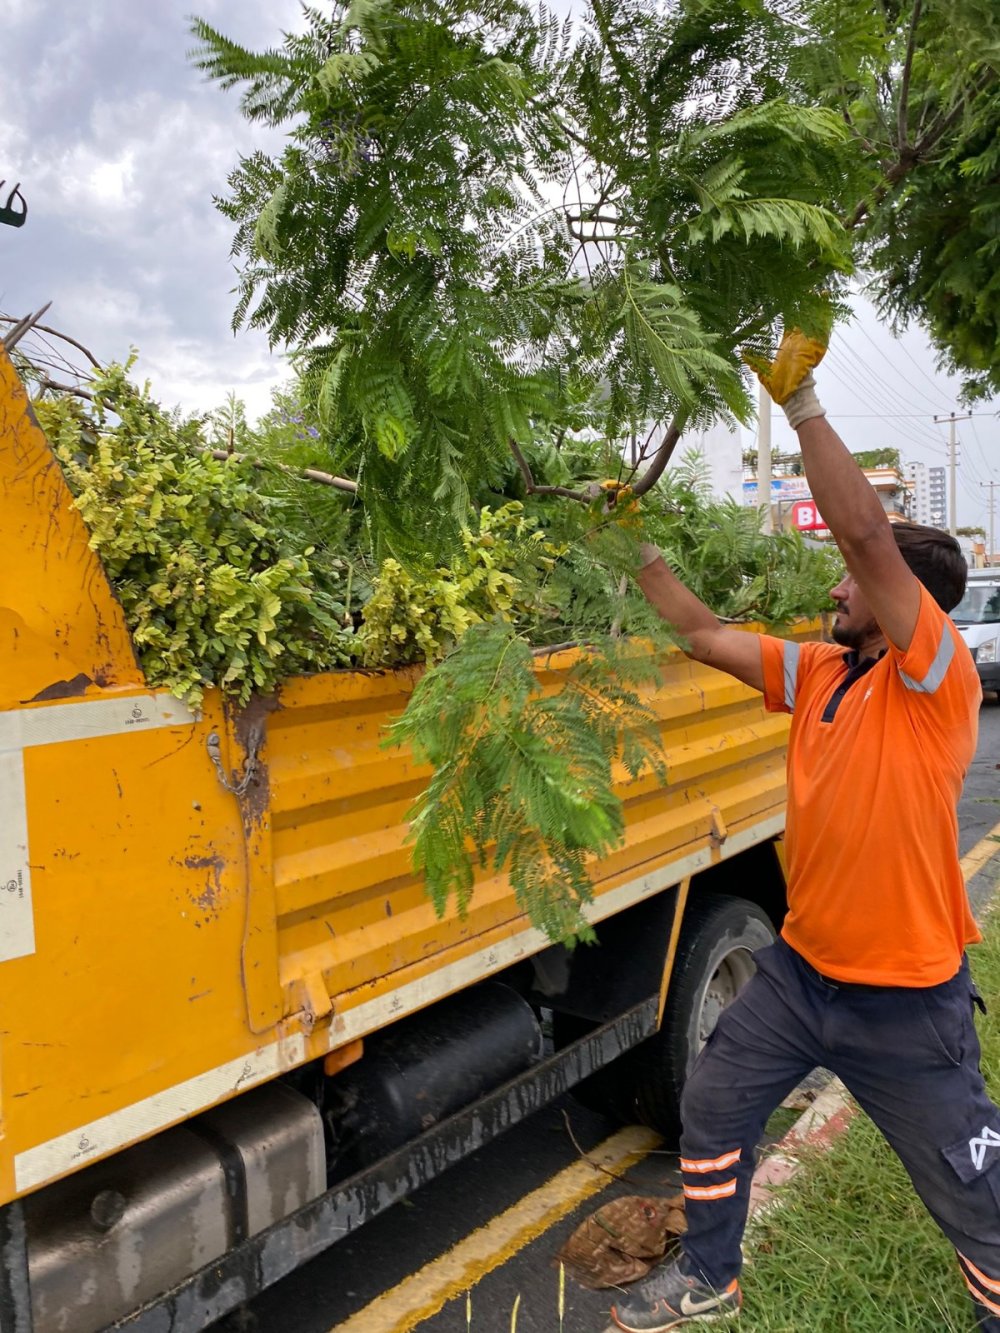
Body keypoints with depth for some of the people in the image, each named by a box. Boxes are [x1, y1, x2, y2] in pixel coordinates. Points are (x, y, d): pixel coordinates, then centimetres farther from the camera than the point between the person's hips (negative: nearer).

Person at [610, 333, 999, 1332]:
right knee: (712, 1108, 18)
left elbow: (865, 531, -32)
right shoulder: (819, 673, 1)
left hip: (907, 999, -7)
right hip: (800, 969, 7)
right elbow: (703, 634, 4)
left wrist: (801, 400, -30)